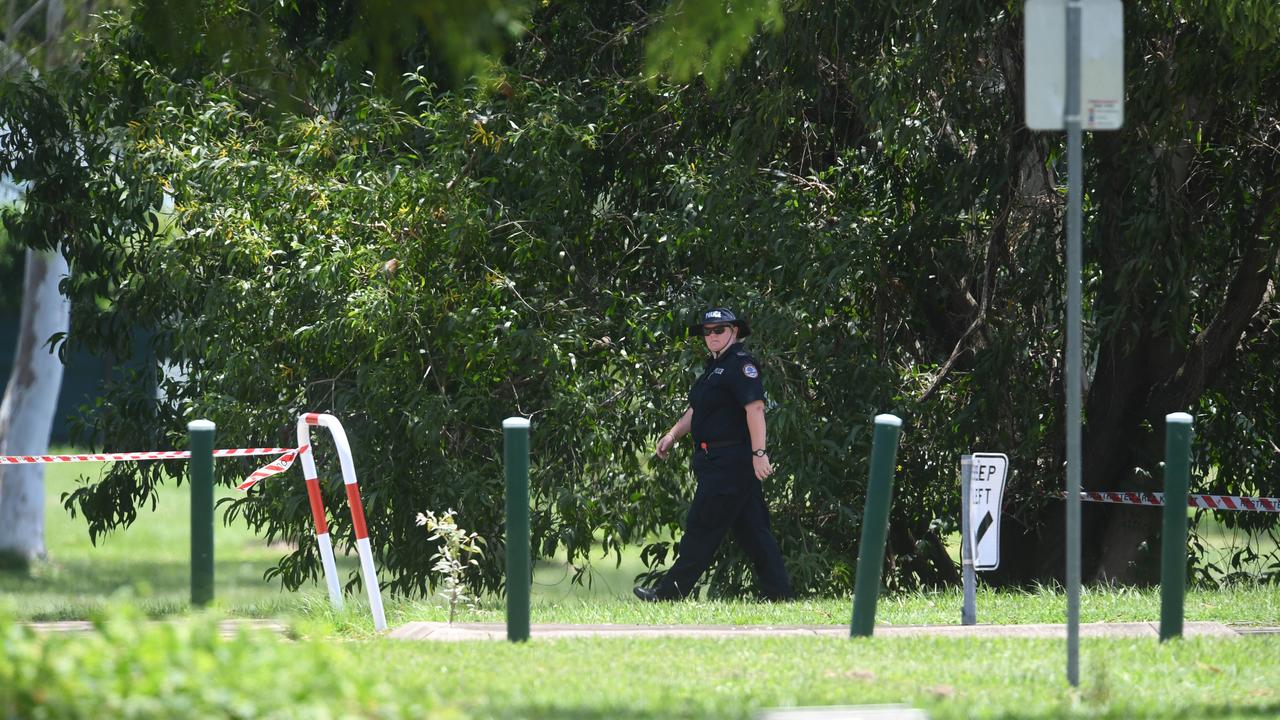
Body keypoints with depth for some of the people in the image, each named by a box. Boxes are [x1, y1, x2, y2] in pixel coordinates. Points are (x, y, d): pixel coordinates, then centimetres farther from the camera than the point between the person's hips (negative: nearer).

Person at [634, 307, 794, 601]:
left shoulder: (740, 365, -12)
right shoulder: (715, 367, 20)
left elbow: (755, 408, -21)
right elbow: (696, 410, 27)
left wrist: (759, 453, -27)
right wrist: (673, 435, 14)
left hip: (730, 463, -10)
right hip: (716, 462, 10)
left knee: (703, 525, -8)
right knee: (752, 530, 9)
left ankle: (670, 593, -7)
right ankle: (778, 594, 10)